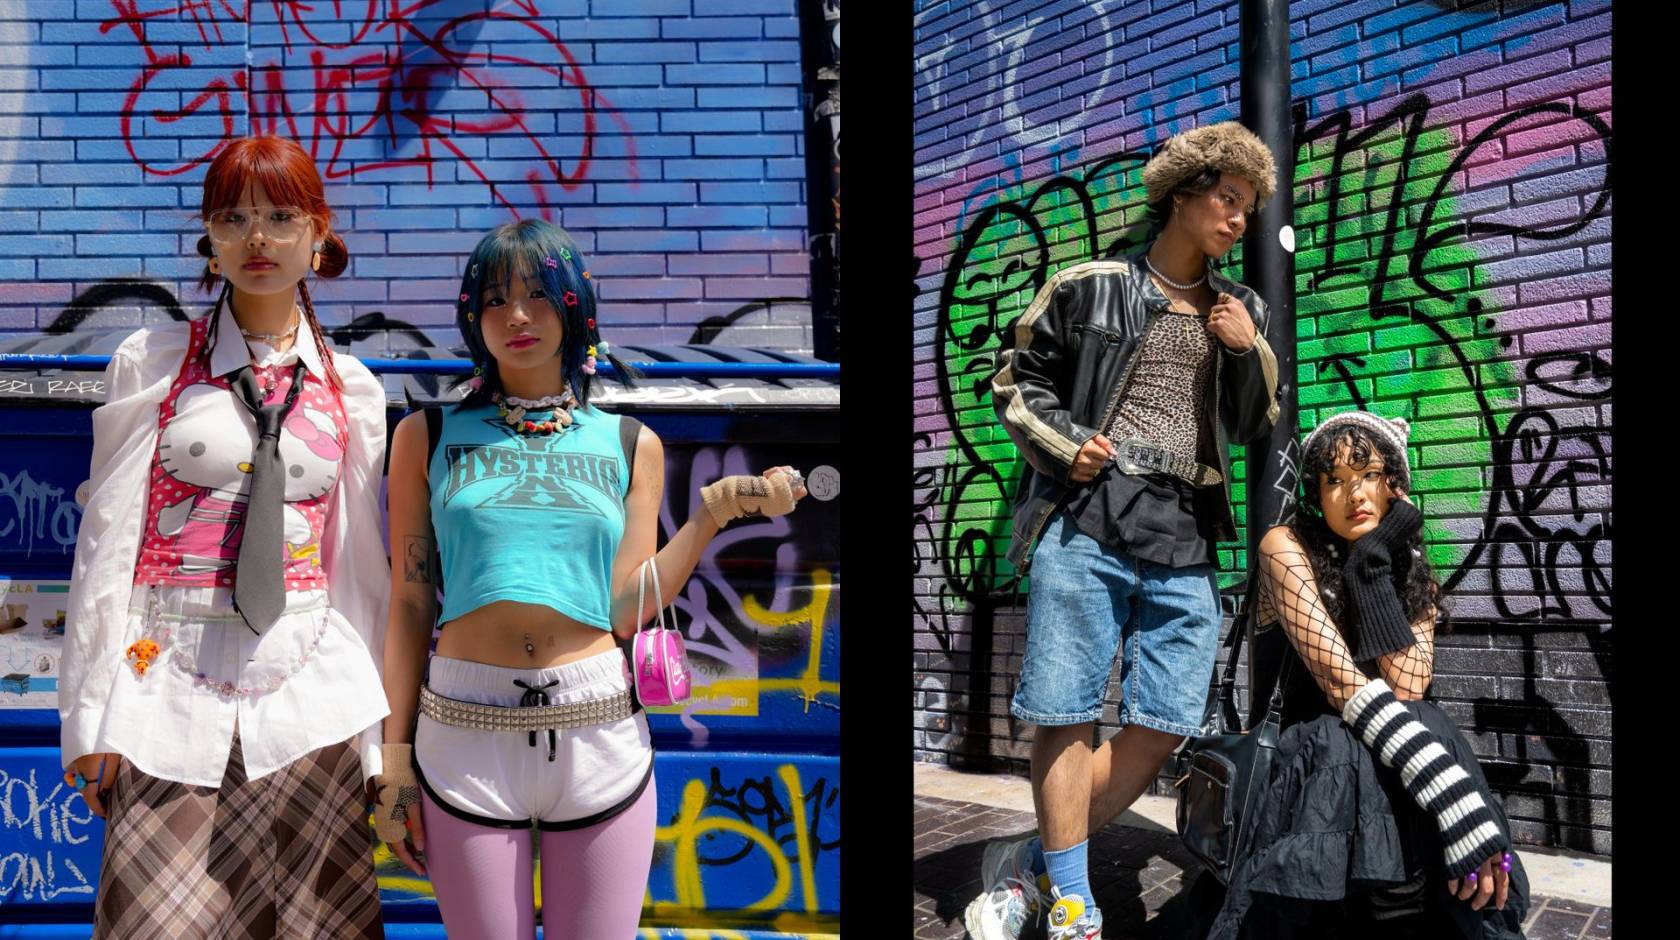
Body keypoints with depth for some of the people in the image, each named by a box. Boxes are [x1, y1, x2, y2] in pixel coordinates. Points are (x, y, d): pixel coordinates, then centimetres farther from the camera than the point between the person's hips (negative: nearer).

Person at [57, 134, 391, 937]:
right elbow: (107, 539, 1)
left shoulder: (351, 388, 8)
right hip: (173, 684, -2)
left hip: (307, 688, 2)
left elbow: (358, 562, 10)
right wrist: (92, 714, -3)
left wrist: (373, 732, 10)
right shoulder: (152, 364, 2)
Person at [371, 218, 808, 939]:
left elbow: (624, 611, 0)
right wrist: (395, 759, 1)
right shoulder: (429, 436, 6)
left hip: (599, 740, 1)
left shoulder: (630, 444, 8)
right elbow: (410, 606, 4)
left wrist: (714, 513, -6)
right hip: (465, 737, -1)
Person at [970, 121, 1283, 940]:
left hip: (1185, 542, 5)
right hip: (1086, 523, -4)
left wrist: (1248, 352, 1)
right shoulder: (1089, 287, 6)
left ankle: (1027, 865, 13)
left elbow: (1256, 429, 18)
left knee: (1167, 726, 0)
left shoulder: (1240, 312, 18)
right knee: (1068, 714, -5)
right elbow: (1017, 381, 11)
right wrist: (1062, 444, -6)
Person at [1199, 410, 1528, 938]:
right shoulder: (1287, 546, -8)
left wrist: (1373, 570, -16)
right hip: (1317, 754, -4)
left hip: (1388, 752, 4)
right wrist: (1455, 798, -35)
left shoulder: (1411, 569, 7)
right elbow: (1343, 683, -22)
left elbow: (1409, 688, -12)